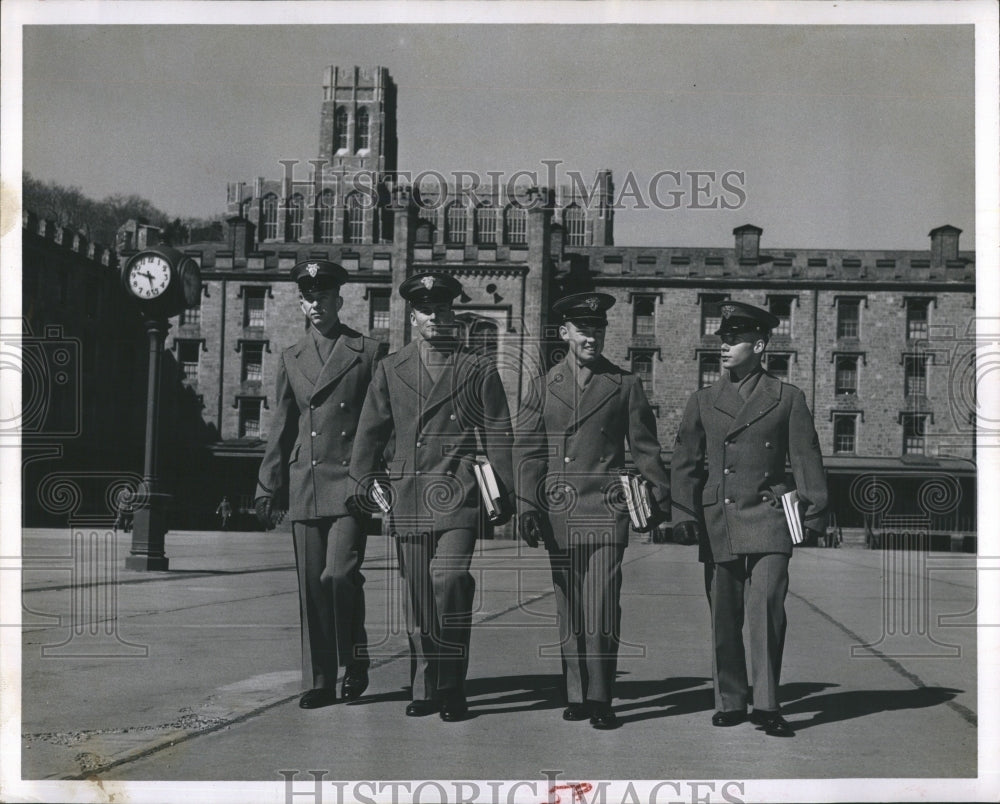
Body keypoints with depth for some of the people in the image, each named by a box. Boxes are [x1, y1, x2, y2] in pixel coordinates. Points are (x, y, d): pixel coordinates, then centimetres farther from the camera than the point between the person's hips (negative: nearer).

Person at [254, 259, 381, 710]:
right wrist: (268, 487, 10)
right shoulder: (291, 359, 14)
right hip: (305, 487, 4)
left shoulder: (367, 352, 4)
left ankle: (355, 660, 9)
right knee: (312, 587, 5)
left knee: (339, 574, -15)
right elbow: (280, 430, 15)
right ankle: (319, 681, 14)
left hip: (350, 482, -4)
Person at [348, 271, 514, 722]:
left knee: (450, 584, -16)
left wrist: (505, 493, 2)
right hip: (407, 496, 3)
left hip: (458, 494, -3)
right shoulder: (391, 370, 14)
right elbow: (371, 428, 11)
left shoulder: (478, 370, 9)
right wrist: (364, 476, -2)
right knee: (417, 597, 6)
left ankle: (452, 688, -5)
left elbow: (498, 435, 8)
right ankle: (425, 689, 17)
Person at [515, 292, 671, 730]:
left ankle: (600, 699, 1)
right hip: (559, 512, 2)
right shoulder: (543, 386, 10)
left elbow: (645, 448, 10)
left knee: (602, 611, -8)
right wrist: (527, 505, 0)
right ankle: (577, 696, 17)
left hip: (606, 510, -2)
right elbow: (529, 451, 8)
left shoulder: (624, 385, 7)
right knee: (569, 612, 7)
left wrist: (660, 497, 5)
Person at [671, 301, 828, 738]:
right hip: (717, 523, 2)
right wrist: (683, 516, 3)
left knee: (766, 608, -12)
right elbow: (684, 464, 11)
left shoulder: (788, 398, 6)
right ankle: (730, 701, 18)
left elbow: (806, 459, 6)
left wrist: (815, 513, 1)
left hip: (767, 520, -2)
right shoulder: (702, 401, 11)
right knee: (723, 617, 6)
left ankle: (766, 704, -4)